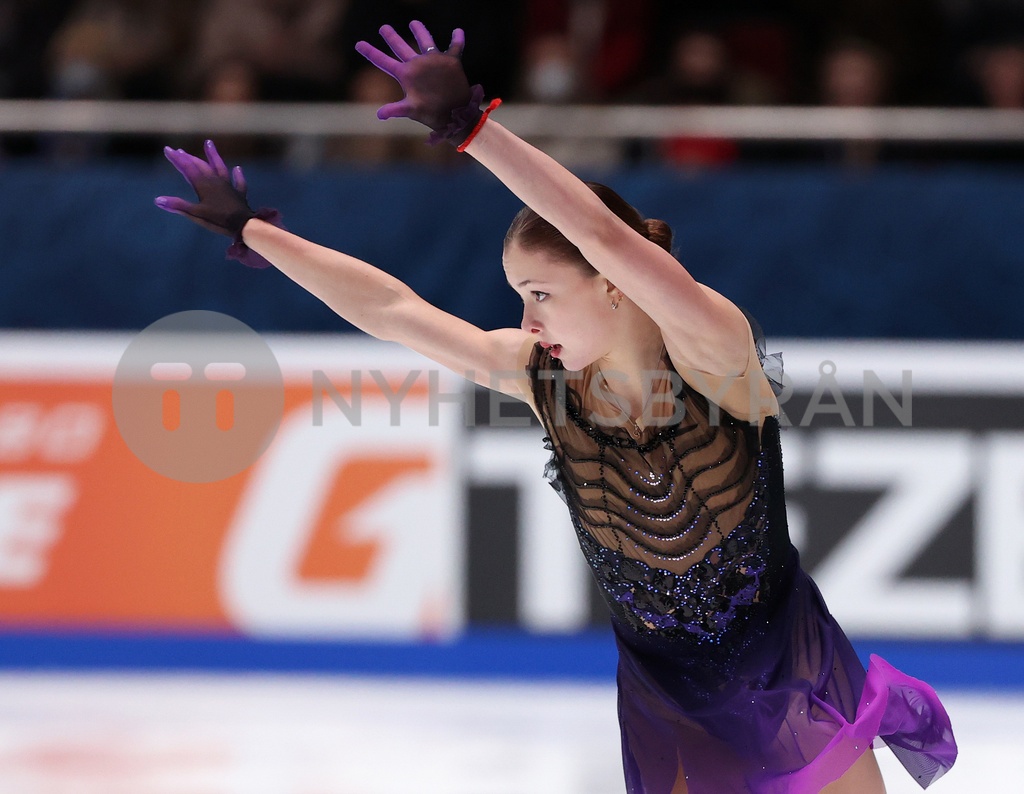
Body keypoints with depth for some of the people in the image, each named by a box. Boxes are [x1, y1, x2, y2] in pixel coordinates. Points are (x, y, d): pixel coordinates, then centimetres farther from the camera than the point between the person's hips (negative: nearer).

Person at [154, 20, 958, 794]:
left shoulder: (712, 350, -26)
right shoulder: (538, 374, -11)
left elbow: (607, 236, -43)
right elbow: (388, 308, -6)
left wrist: (474, 124, -50)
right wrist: (254, 232, -3)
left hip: (777, 663, -4)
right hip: (661, 677, 4)